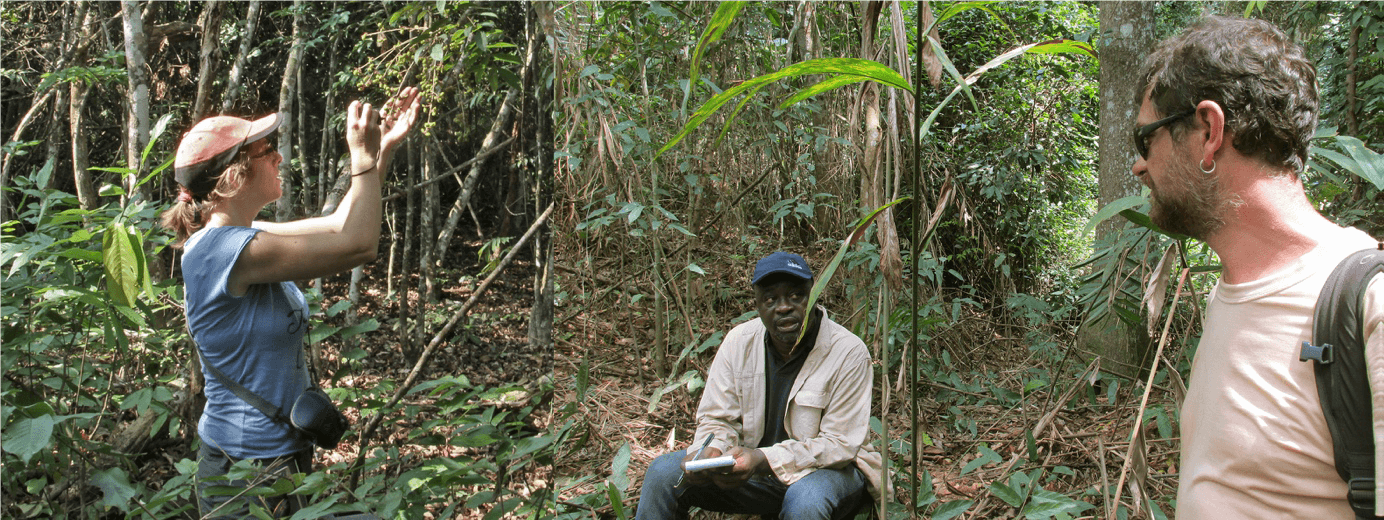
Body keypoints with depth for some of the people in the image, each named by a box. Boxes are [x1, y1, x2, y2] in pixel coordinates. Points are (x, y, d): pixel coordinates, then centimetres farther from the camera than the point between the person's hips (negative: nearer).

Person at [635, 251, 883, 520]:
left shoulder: (849, 353, -17)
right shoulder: (739, 342, -5)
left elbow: (840, 443, -19)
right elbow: (718, 419, 0)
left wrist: (765, 460, -32)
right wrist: (709, 453, -25)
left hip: (826, 468, -3)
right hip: (753, 461, 4)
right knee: (663, 473, -14)